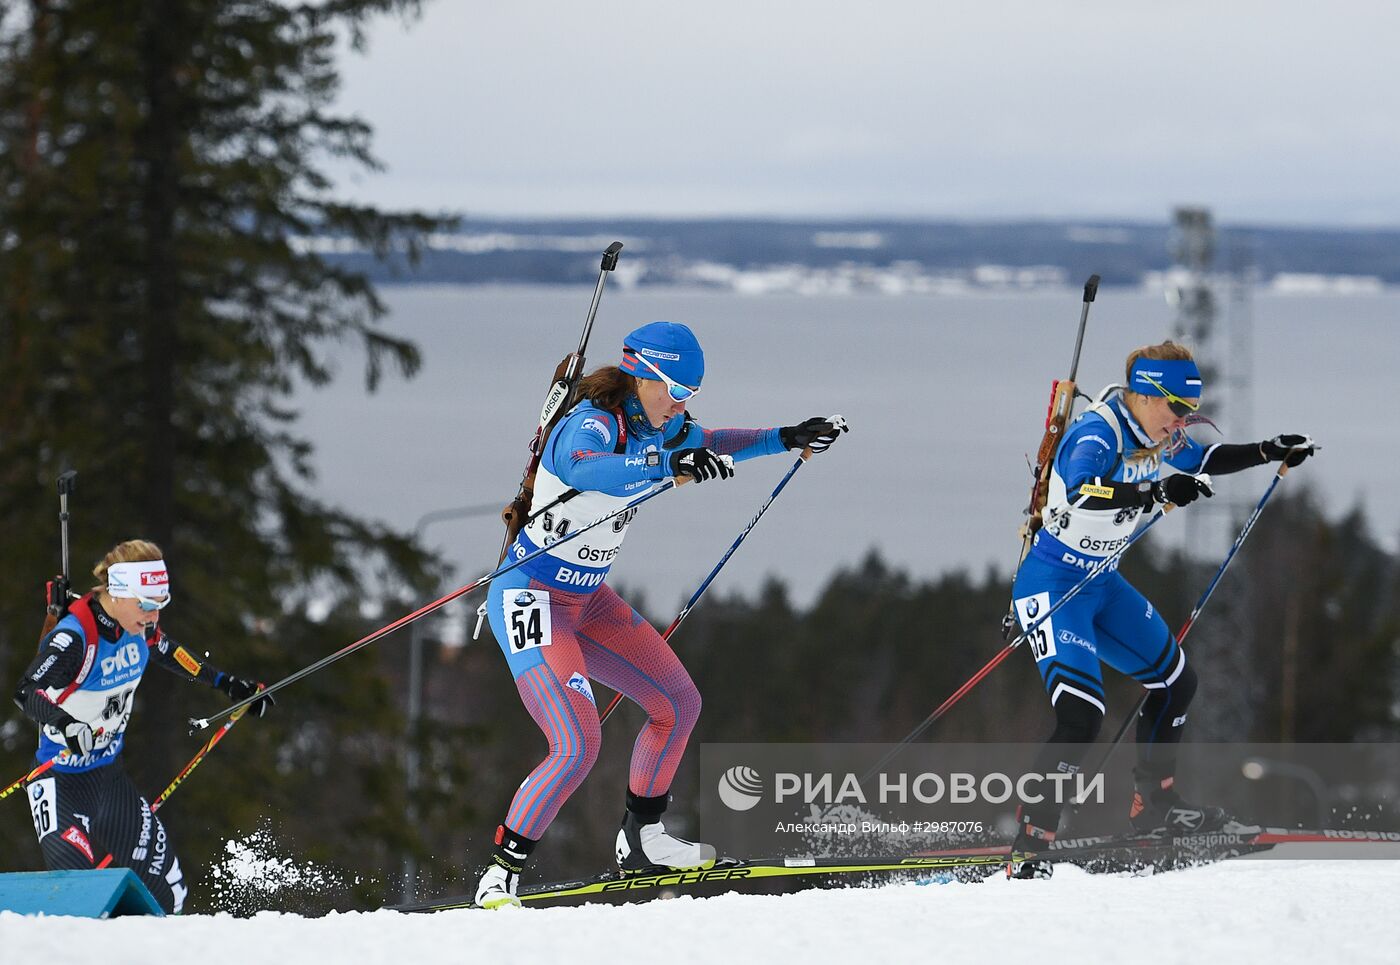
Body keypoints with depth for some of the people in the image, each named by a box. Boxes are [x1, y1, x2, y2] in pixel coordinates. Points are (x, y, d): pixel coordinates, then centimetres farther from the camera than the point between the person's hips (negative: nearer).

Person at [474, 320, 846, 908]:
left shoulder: (656, 426, 3)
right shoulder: (590, 426, -24)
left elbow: (710, 447, 23)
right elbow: (586, 470, -48)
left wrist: (787, 438, 16)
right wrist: (668, 467, -60)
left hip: (589, 601, 9)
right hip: (531, 602, -9)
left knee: (678, 703, 12)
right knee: (578, 745, -21)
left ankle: (641, 841, 28)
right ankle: (501, 876, -11)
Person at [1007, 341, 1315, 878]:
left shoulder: (1156, 435, 2)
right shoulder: (1097, 435, -25)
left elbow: (1203, 461, 23)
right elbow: (1082, 495, -45)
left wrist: (1270, 452, 12)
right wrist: (1158, 493, -54)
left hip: (1102, 584, 10)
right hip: (1053, 586, -10)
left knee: (1176, 683, 20)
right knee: (1081, 717, -23)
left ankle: (1154, 806, 38)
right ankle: (1028, 851, -21)